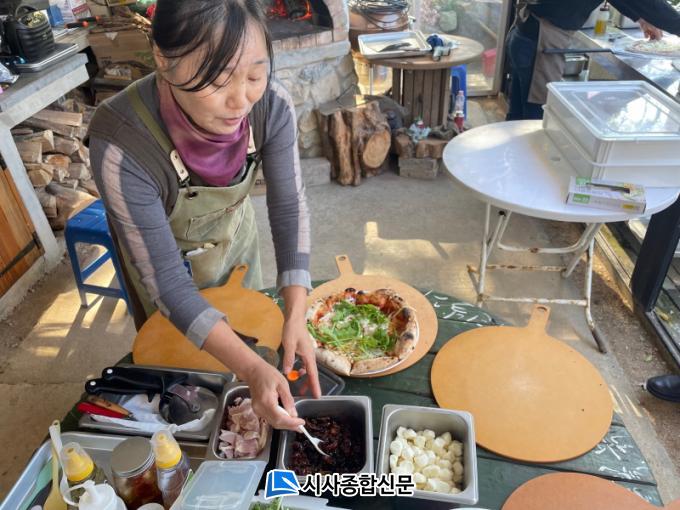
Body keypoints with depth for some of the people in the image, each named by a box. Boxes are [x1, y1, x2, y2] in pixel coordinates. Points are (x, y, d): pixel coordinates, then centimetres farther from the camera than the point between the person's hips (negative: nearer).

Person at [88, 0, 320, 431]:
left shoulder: (272, 105, -31)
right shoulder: (121, 146, -40)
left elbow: (289, 207, -21)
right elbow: (165, 279, -33)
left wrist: (296, 317, -31)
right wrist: (252, 370, -40)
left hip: (235, 232, 3)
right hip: (164, 250, -3)